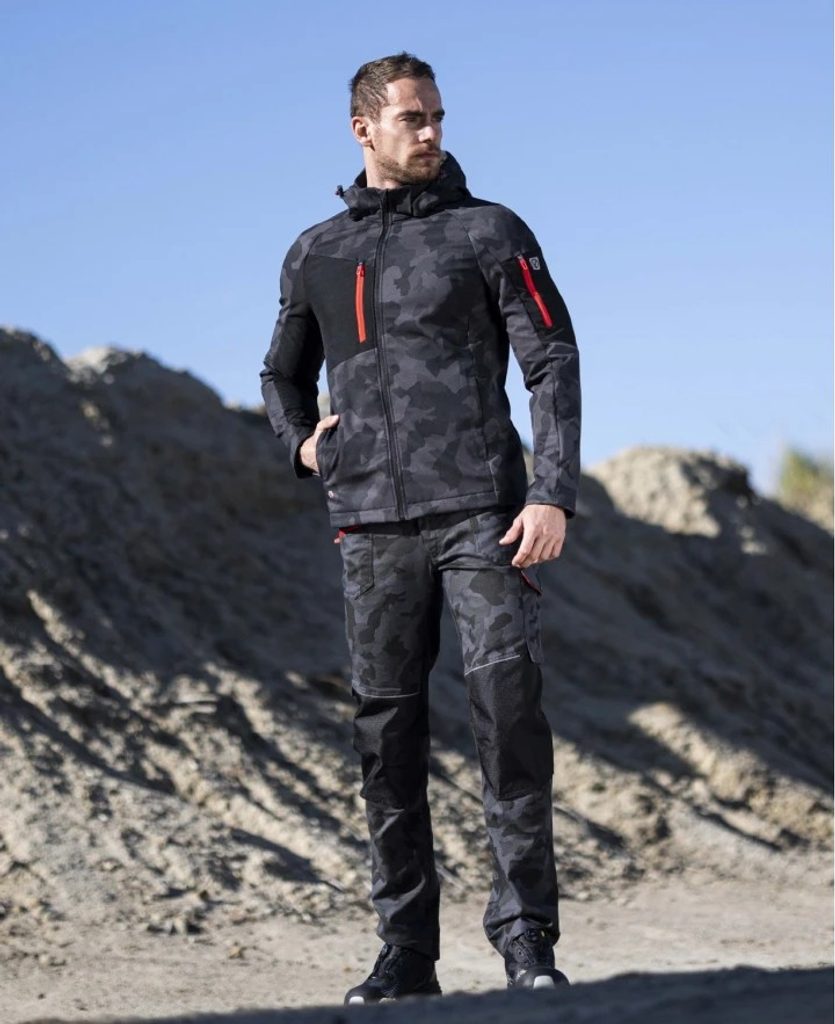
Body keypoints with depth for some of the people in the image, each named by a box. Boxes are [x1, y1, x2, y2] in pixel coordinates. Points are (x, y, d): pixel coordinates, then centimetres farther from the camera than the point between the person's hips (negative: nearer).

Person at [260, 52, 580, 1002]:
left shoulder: (489, 232, 5)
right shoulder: (314, 255, 15)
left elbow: (552, 362, -1)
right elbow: (282, 376, 29)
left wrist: (554, 494, -13)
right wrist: (301, 442, 6)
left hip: (480, 511, -3)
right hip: (372, 523, 3)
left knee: (508, 695, -15)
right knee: (386, 729, 3)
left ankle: (525, 932, -10)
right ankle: (404, 949, 10)